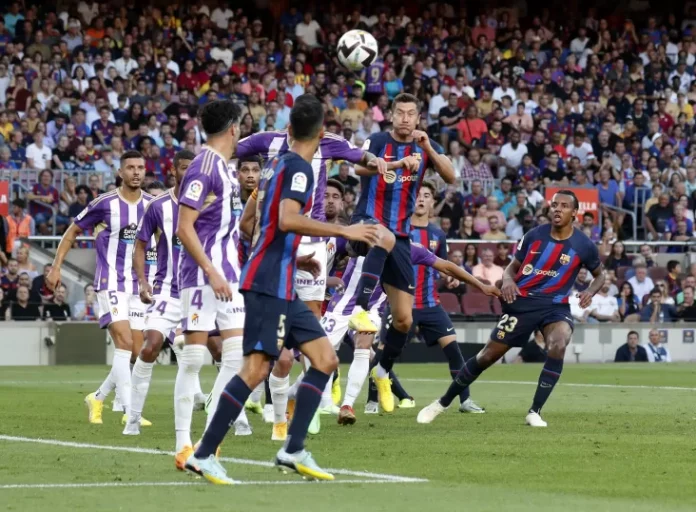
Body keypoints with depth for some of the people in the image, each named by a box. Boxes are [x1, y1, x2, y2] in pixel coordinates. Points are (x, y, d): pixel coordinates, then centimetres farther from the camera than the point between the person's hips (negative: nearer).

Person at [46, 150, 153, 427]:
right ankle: (130, 411, -19)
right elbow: (73, 231, 4)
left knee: (137, 353, 5)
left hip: (138, 286, 5)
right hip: (110, 282, -5)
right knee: (124, 344, -18)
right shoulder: (105, 204, -7)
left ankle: (98, 398, 26)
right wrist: (56, 266, -1)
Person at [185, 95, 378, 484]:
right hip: (269, 284, -10)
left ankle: (294, 450, 5)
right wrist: (343, 230, -21)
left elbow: (248, 222, 23)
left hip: (280, 285, 10)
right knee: (257, 368, -14)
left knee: (326, 359, 7)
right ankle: (204, 455, -13)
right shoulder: (299, 167, -10)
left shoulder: (278, 164, 17)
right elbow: (287, 219, -26)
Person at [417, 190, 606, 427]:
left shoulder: (584, 245, -5)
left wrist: (590, 292, -9)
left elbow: (600, 274, 12)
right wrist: (508, 280, -15)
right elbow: (513, 266, 9)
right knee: (489, 354, 2)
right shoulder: (535, 235, -3)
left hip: (555, 305, -1)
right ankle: (442, 403, 20)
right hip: (522, 302, 1)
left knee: (558, 346, -32)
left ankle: (535, 412, -20)